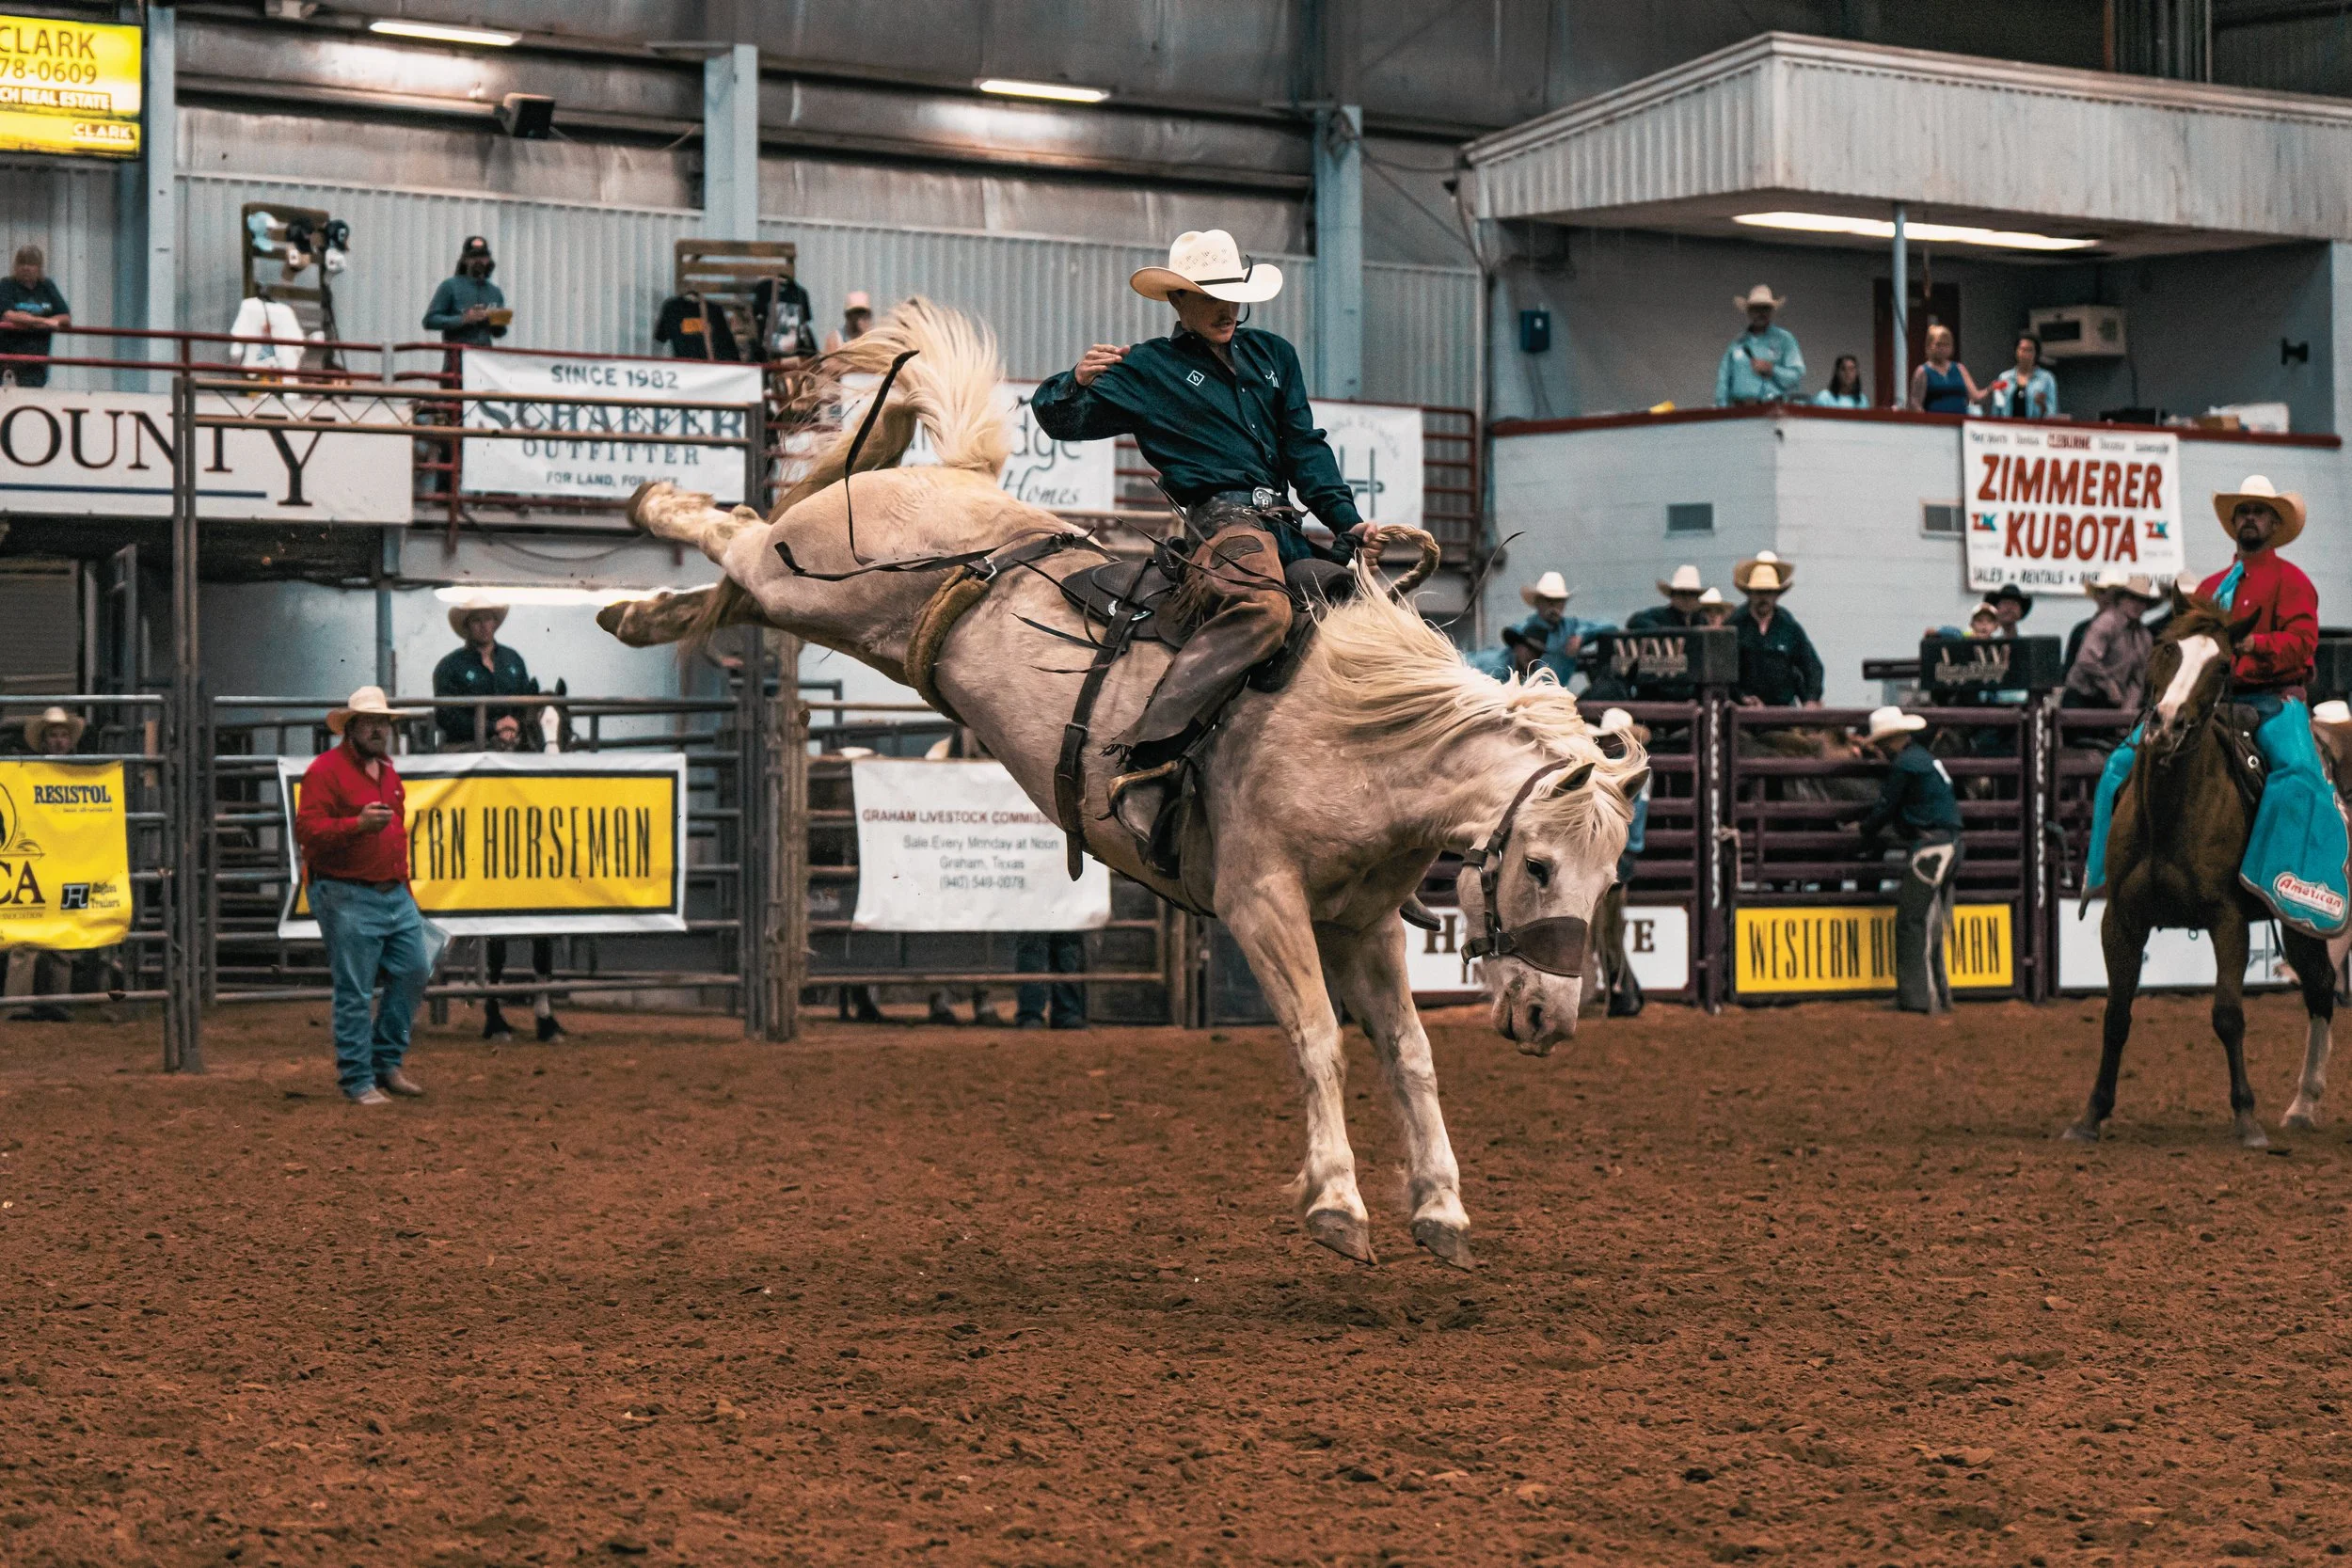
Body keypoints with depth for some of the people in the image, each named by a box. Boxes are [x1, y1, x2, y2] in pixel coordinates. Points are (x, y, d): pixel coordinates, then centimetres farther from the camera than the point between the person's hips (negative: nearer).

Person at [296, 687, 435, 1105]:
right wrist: (358, 824, -30)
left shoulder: (387, 770, 17)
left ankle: (387, 1061, 22)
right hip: (347, 897, -8)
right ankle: (358, 1081, 3)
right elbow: (306, 829, -18)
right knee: (354, 992, -4)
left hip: (395, 895, 8)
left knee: (414, 970, 8)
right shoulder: (326, 770, -10)